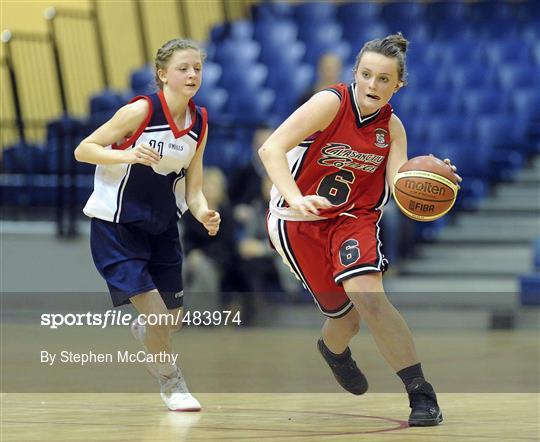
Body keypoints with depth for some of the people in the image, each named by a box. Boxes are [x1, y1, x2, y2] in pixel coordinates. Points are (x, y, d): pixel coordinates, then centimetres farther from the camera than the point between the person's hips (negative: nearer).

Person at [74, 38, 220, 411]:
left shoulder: (199, 121, -2)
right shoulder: (142, 110, -20)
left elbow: (193, 189, 1)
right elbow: (83, 149, -16)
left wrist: (203, 214, -20)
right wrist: (128, 155, -32)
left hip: (161, 226, 6)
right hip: (115, 224, -6)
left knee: (174, 320, 12)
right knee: (155, 311, -14)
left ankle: (141, 330, 49)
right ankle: (171, 384, 12)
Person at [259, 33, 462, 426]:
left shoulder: (392, 127, -4)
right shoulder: (332, 103, -19)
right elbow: (271, 149, -29)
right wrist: (297, 199, -45)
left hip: (354, 217, 2)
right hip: (299, 220, -2)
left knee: (366, 294, -25)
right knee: (344, 313, 2)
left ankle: (421, 393, -20)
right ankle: (333, 350, 43)